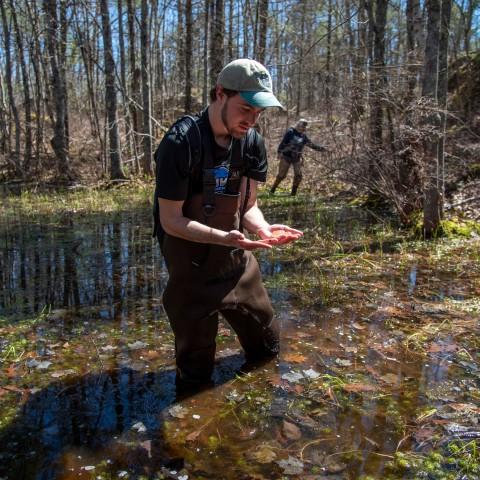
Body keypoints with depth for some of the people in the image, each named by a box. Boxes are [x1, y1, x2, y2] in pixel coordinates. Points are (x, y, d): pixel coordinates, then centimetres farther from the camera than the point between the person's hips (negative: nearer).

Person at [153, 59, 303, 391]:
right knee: (196, 373, 7)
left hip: (238, 263, 6)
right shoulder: (181, 143, -22)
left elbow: (247, 206, 2)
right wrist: (224, 237, -34)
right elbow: (170, 220, -19)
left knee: (267, 348, 20)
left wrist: (263, 229, -21)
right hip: (193, 271, -6)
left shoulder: (252, 143, -3)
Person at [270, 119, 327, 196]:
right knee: (281, 175, -5)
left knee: (298, 176, -3)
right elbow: (283, 142, -10)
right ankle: (272, 190, 9)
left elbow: (311, 144, 13)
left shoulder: (303, 136, 8)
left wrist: (321, 148, 5)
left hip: (296, 158, 5)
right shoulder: (290, 132, -7)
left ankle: (293, 193, 9)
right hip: (286, 156, -5)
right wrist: (280, 152, -19)